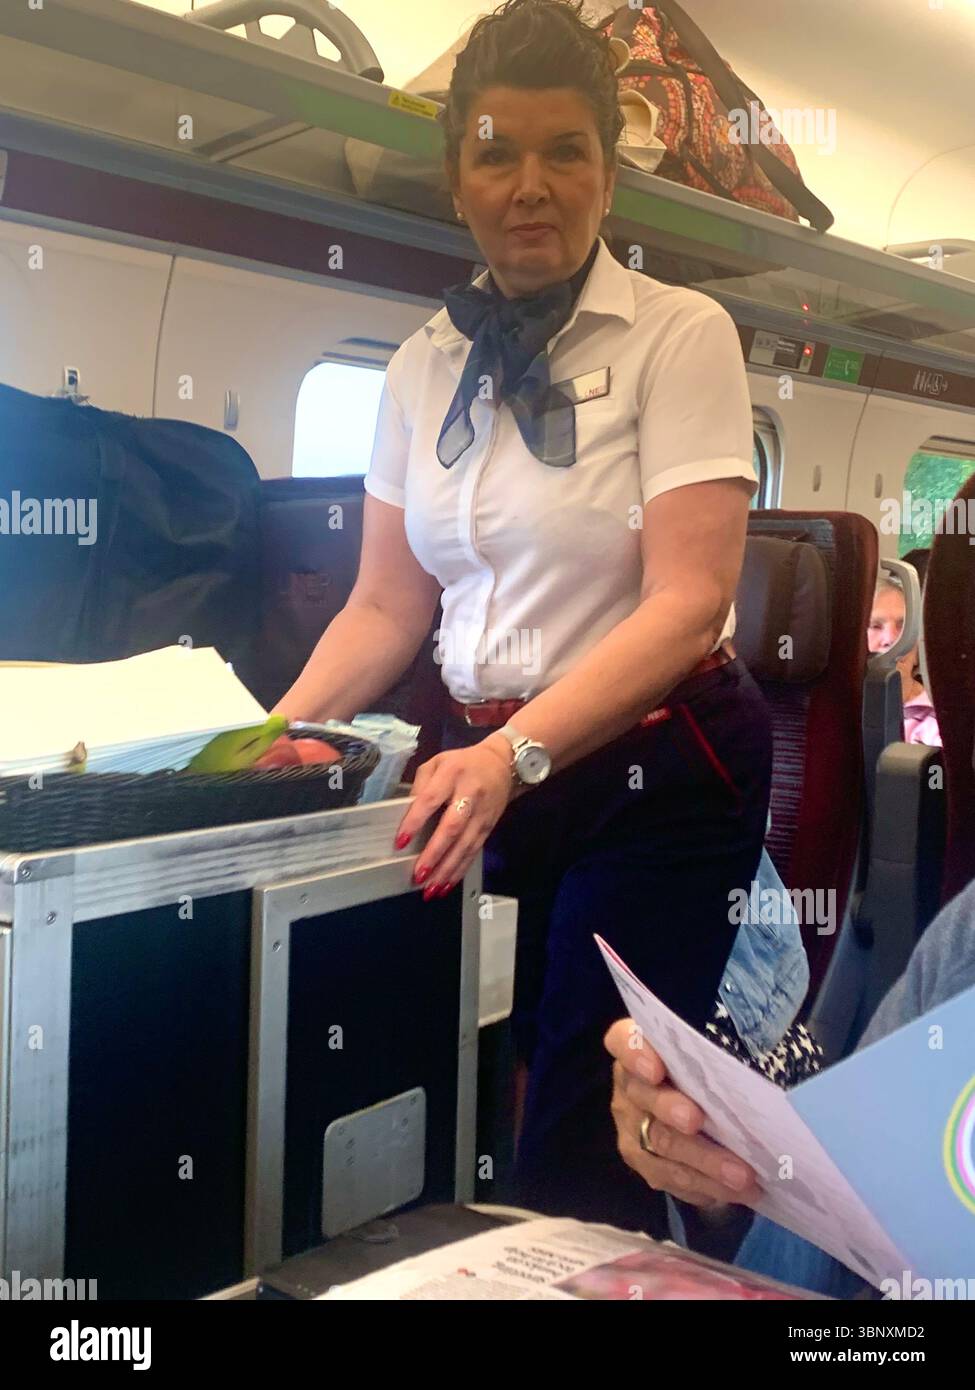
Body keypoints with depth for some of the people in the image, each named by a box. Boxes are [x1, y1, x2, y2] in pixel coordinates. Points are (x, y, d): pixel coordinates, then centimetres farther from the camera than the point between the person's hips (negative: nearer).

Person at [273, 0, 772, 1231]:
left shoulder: (678, 335, -8)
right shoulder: (423, 367, 7)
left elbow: (687, 605, -18)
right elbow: (386, 606, 7)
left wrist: (518, 754, -30)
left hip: (654, 771, -4)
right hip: (485, 768, 5)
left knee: (577, 1164, -5)